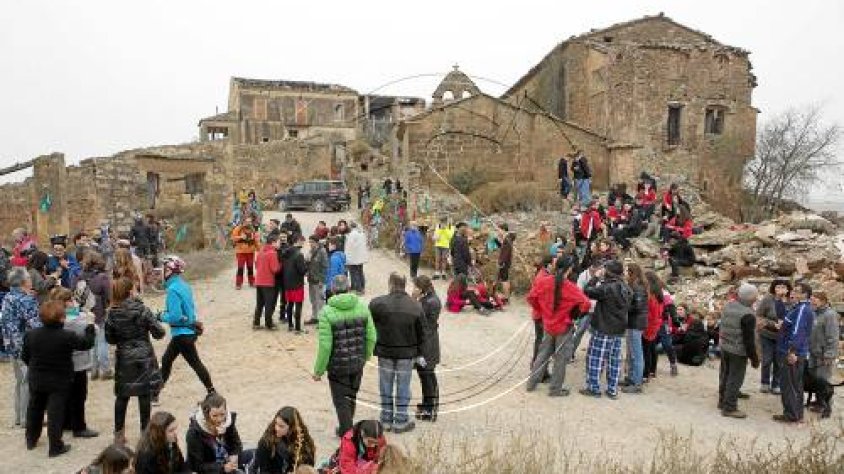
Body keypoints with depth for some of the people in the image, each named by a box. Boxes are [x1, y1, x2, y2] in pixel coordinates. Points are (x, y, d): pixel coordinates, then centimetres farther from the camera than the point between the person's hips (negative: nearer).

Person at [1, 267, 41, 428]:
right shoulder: (27, 300, -18)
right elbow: (35, 324, -23)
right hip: (27, 346, -9)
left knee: (19, 381, 18)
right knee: (28, 382, 1)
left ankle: (18, 417, 27)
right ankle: (26, 418, 7)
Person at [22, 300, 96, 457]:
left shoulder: (31, 334, -8)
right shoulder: (67, 336, -22)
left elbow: (24, 357, 3)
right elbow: (87, 343, -9)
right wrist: (90, 327, 7)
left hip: (36, 380, 5)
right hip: (59, 382, -5)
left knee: (34, 409, 22)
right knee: (56, 412, 1)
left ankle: (31, 439, 38)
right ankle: (55, 447, 6)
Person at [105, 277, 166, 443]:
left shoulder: (112, 314, -4)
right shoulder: (141, 310, -13)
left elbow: (109, 338, 4)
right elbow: (158, 332, -11)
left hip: (123, 358, 3)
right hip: (144, 357, -3)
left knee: (122, 396, 14)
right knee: (145, 395, 6)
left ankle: (119, 433, 20)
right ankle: (145, 431, 12)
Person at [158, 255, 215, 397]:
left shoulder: (173, 289, -21)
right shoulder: (184, 285, 6)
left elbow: (175, 316, -24)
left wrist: (162, 316, -7)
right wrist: (166, 314, 13)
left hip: (182, 334, -9)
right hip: (189, 330, 9)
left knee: (195, 363, 1)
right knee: (166, 360, 18)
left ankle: (212, 393, 9)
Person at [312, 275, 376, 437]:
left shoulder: (327, 312, -16)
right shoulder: (362, 307, -5)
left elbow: (325, 345, -19)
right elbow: (371, 337, -1)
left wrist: (319, 370, -8)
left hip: (337, 366, -4)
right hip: (358, 364, 5)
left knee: (341, 401, 12)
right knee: (351, 397, 24)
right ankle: (346, 428, 41)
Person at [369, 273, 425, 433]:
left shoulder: (377, 304, -12)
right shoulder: (416, 307, -6)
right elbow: (421, 334, 1)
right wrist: (419, 354, 12)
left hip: (385, 353, 0)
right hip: (407, 354, 1)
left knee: (386, 387, 13)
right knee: (403, 387, 10)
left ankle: (386, 420, 22)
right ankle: (401, 421, 17)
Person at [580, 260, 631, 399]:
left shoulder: (606, 288, -20)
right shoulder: (626, 289, 4)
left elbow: (587, 291, -16)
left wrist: (596, 278, -3)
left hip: (603, 330, -7)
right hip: (619, 330, 7)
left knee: (595, 358, 3)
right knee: (614, 360, 12)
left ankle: (593, 388, 7)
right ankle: (612, 390, 17)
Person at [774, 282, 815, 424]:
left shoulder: (802, 309, -19)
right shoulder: (806, 309, 14)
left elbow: (797, 332, -27)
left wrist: (792, 351, -31)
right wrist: (784, 325, 15)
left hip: (792, 354, -10)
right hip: (798, 354, 10)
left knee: (788, 384, -2)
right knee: (795, 384, 16)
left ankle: (792, 415, 4)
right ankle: (797, 414, 25)